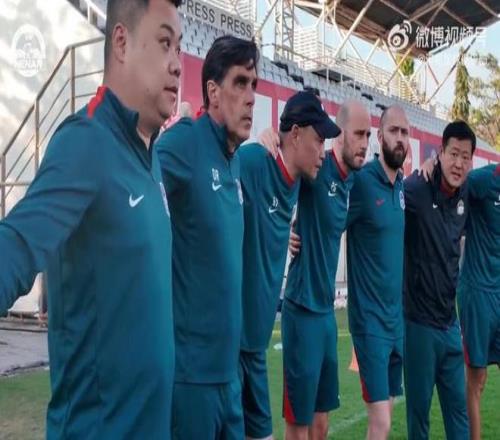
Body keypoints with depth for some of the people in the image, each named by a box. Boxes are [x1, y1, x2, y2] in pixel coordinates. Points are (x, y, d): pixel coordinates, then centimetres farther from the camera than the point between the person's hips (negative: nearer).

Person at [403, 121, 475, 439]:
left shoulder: (465, 196, 5)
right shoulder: (416, 189, -15)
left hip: (451, 322, 6)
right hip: (419, 322, -6)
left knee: (458, 408, 15)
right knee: (419, 409, 8)